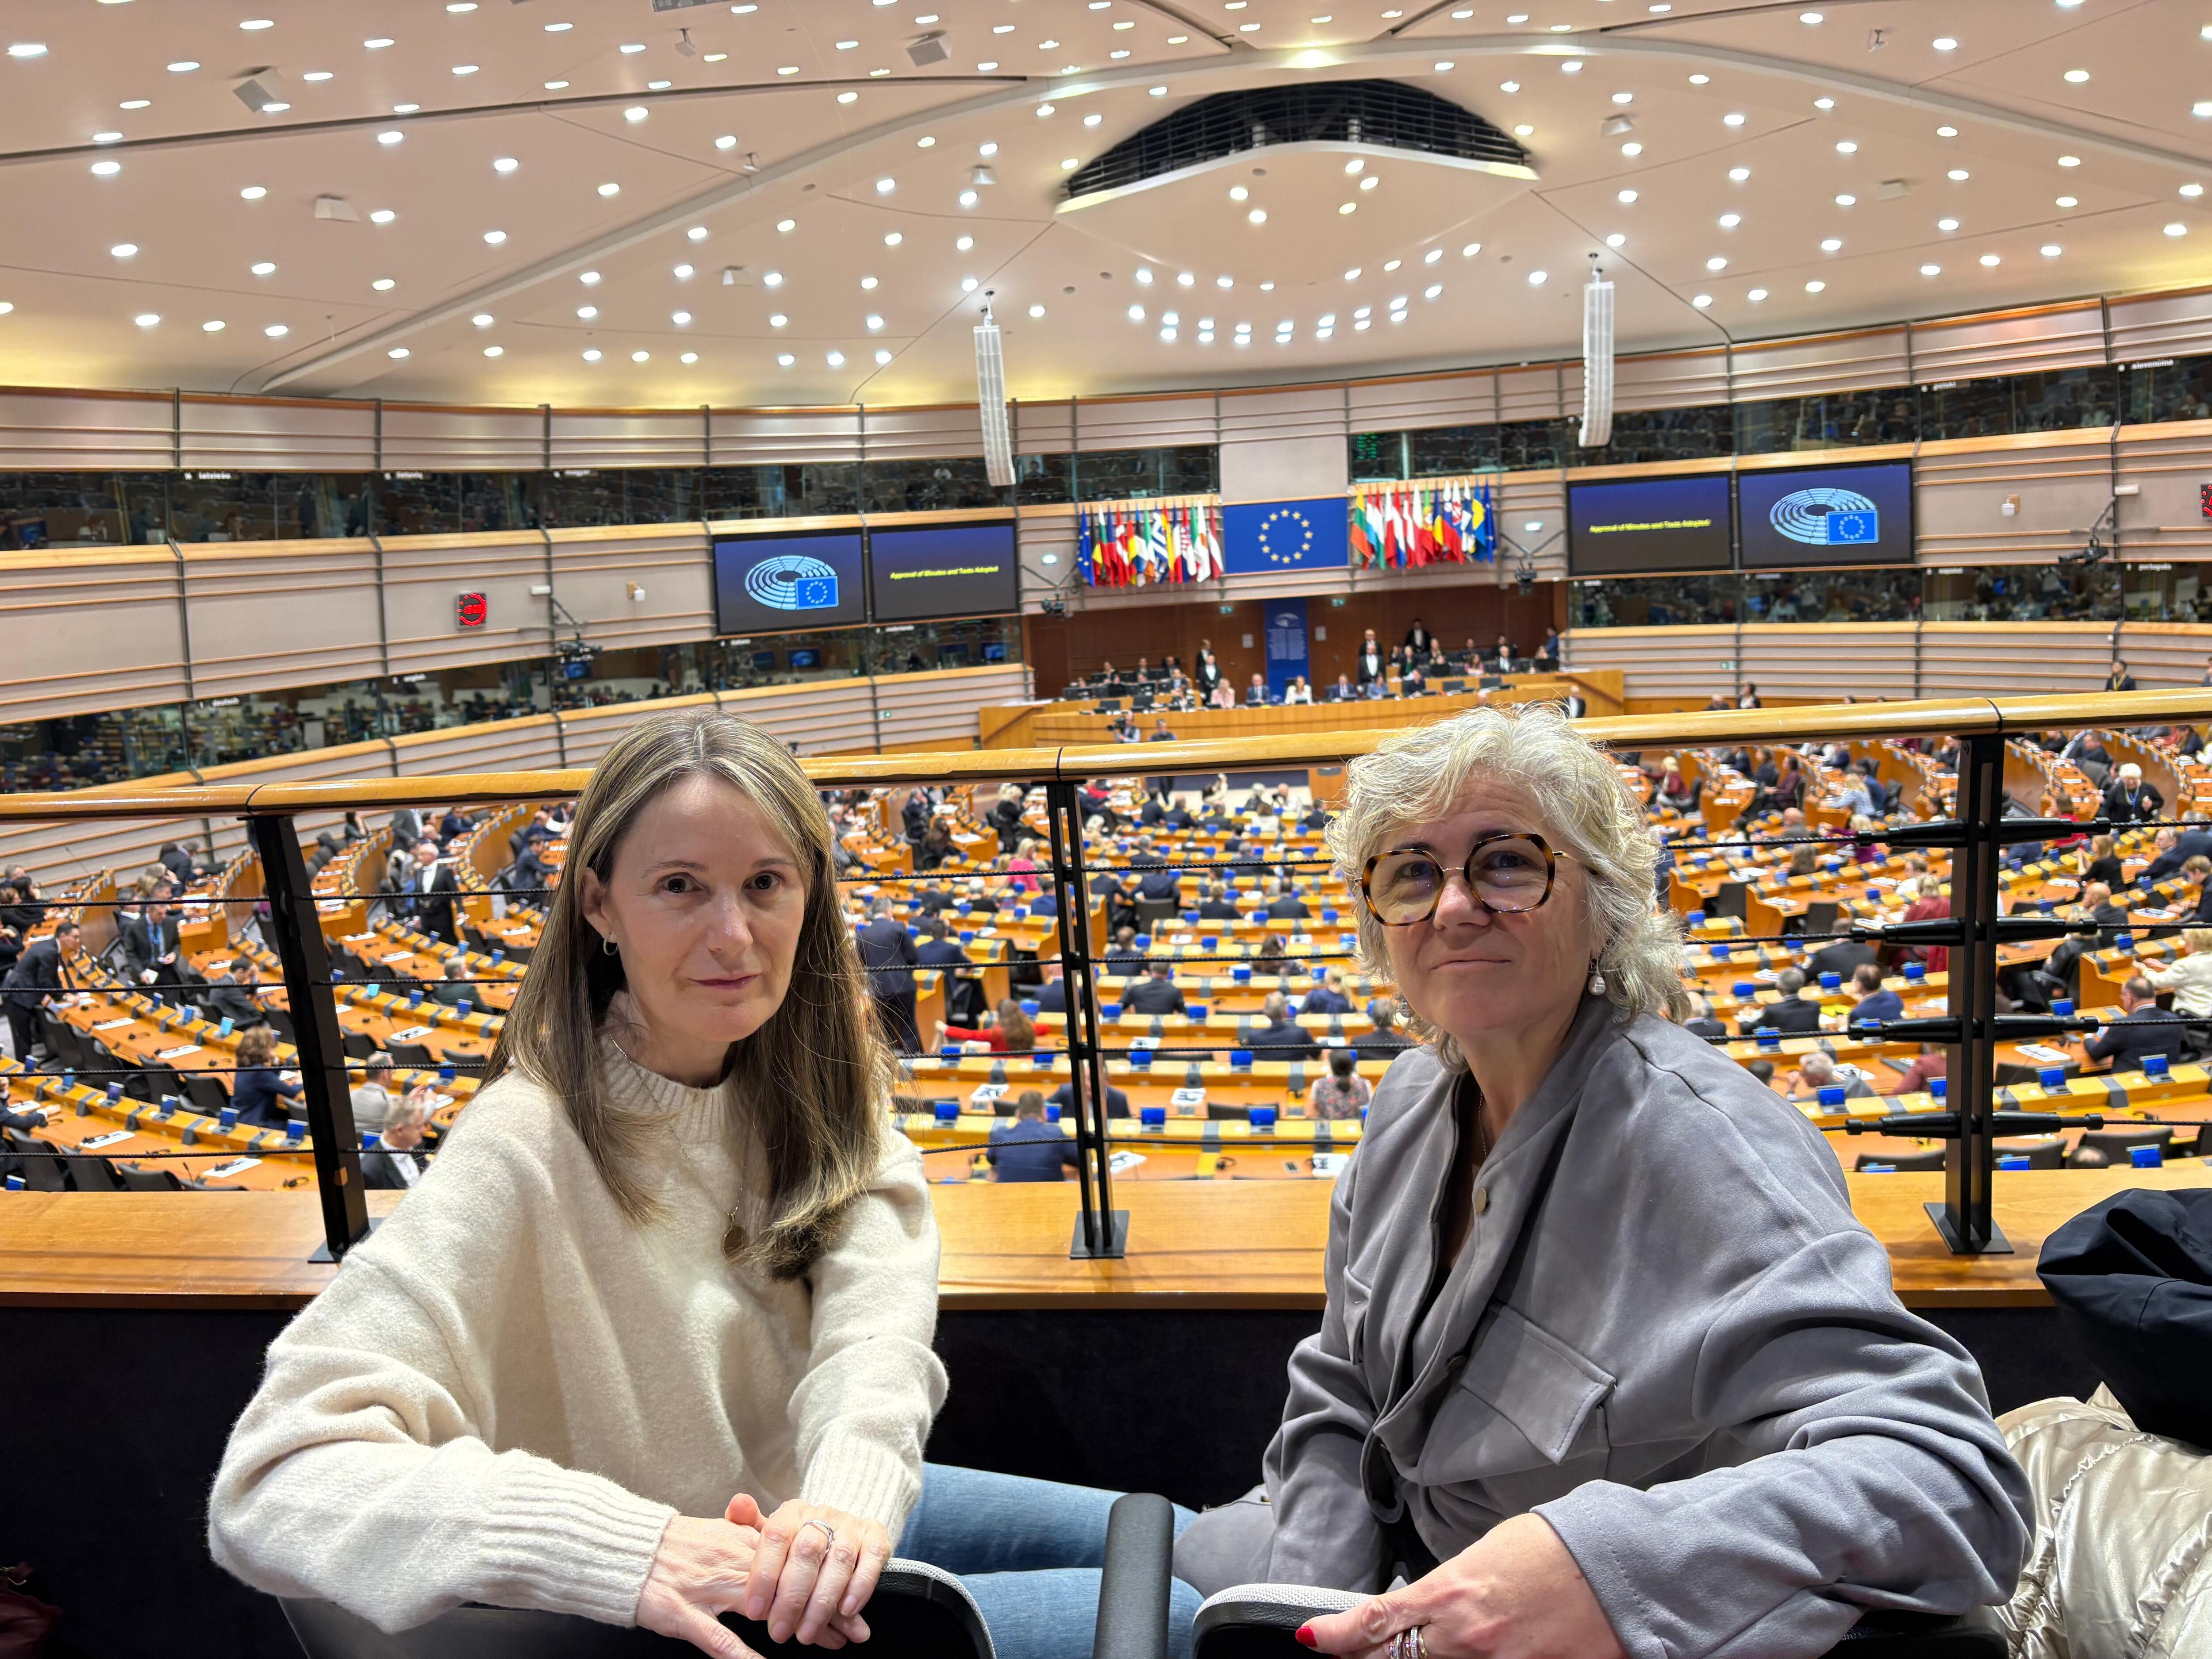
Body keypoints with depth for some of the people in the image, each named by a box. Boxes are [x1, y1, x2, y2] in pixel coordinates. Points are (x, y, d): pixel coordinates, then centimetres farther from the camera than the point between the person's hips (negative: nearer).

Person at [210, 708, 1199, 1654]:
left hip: (821, 1514, 6)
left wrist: (855, 1483, -43)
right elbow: (273, 1482, -36)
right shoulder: (526, 1156, -29)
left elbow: (878, 1286, -22)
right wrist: (624, 1550, -48)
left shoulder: (806, 1068, -8)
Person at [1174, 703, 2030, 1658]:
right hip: (1394, 1567, 6)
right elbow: (1337, 1398, 6)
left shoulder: (1698, 1142, -28)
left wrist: (1603, 1563, -52)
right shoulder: (1412, 1103, -3)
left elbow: (1952, 1480, -38)